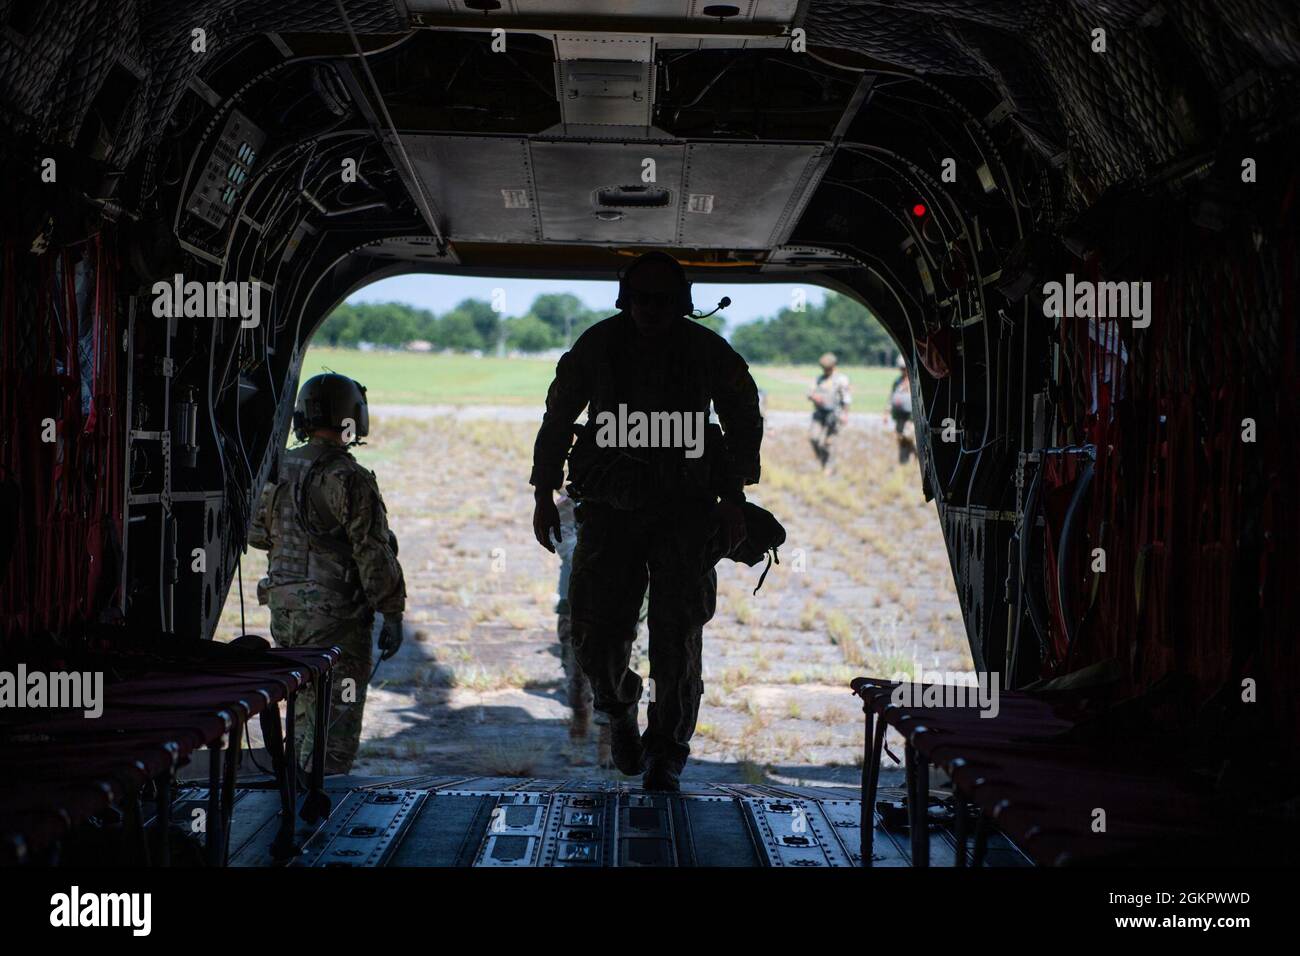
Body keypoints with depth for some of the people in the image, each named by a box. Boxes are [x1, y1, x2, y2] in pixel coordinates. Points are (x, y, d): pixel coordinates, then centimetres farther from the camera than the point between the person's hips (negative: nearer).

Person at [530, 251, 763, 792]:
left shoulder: (708, 352, -2)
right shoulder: (597, 347, -1)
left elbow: (744, 421, 10)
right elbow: (558, 417, 10)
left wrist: (733, 498, 4)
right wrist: (544, 495, 8)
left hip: (685, 510, -1)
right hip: (609, 509, 1)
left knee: (677, 632, -5)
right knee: (597, 633, -5)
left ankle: (666, 755, 8)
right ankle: (620, 711, 27)